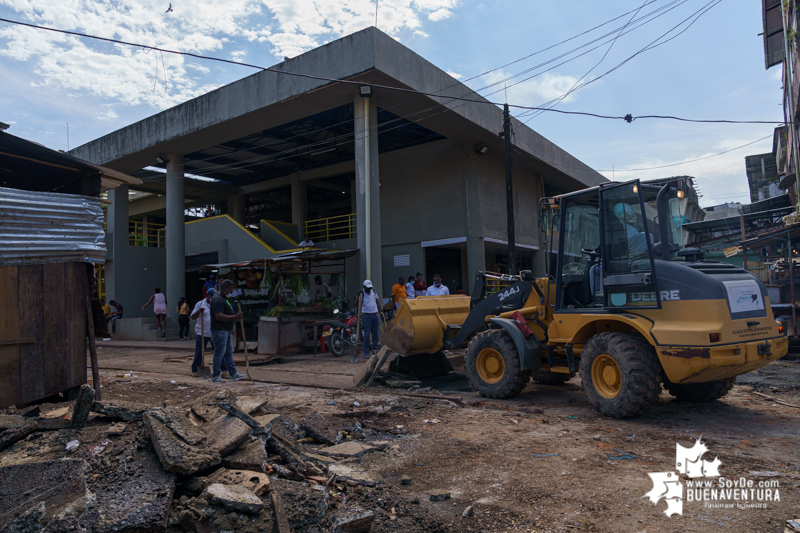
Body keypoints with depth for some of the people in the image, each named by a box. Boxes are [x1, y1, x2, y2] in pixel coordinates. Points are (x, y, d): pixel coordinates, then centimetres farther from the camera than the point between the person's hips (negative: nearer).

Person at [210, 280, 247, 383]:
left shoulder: (224, 298, 17)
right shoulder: (218, 299, -17)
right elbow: (219, 316, -26)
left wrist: (230, 328, 26)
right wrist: (235, 317, -27)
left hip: (226, 331, 11)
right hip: (219, 331, -11)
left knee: (228, 352, 12)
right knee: (219, 353, -5)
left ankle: (233, 374, 18)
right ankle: (215, 376, 3)